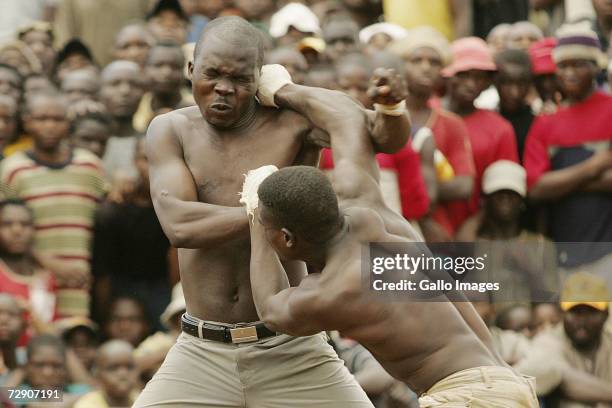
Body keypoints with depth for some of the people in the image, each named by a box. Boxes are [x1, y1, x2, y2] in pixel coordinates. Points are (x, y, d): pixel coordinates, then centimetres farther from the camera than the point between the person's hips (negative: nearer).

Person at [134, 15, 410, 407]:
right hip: (202, 355, 1)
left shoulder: (292, 119, -4)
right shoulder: (170, 131, -1)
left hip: (292, 353, -1)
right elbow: (180, 226, -15)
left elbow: (390, 137, -10)